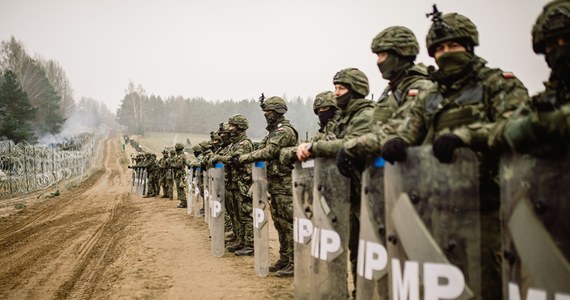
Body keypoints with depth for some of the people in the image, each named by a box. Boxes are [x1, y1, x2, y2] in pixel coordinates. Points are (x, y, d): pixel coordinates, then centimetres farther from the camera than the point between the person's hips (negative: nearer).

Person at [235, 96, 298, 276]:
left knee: (288, 223, -9)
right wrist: (243, 157, 6)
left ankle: (295, 263, -6)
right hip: (275, 184, 10)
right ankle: (284, 259, 21)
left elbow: (268, 152, -23)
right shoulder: (273, 131, 17)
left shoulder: (284, 130, -15)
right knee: (279, 222, 13)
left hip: (285, 184, -10)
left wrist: (245, 158, -19)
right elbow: (261, 149, 18)